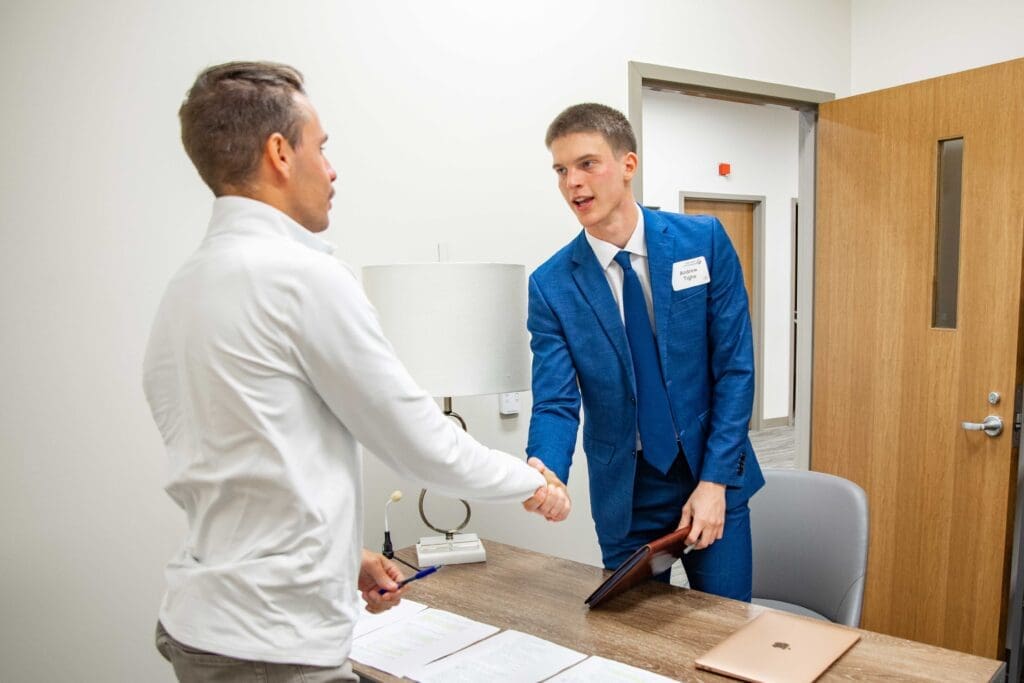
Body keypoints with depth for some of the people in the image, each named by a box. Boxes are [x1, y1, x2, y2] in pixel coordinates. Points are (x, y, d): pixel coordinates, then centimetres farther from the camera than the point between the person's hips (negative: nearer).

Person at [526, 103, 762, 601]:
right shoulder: (551, 284, -8)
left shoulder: (704, 240, -8)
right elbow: (556, 403, -11)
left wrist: (715, 479, -11)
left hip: (712, 478, 0)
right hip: (625, 492, 0)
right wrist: (544, 473, -32)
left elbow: (735, 367, -6)